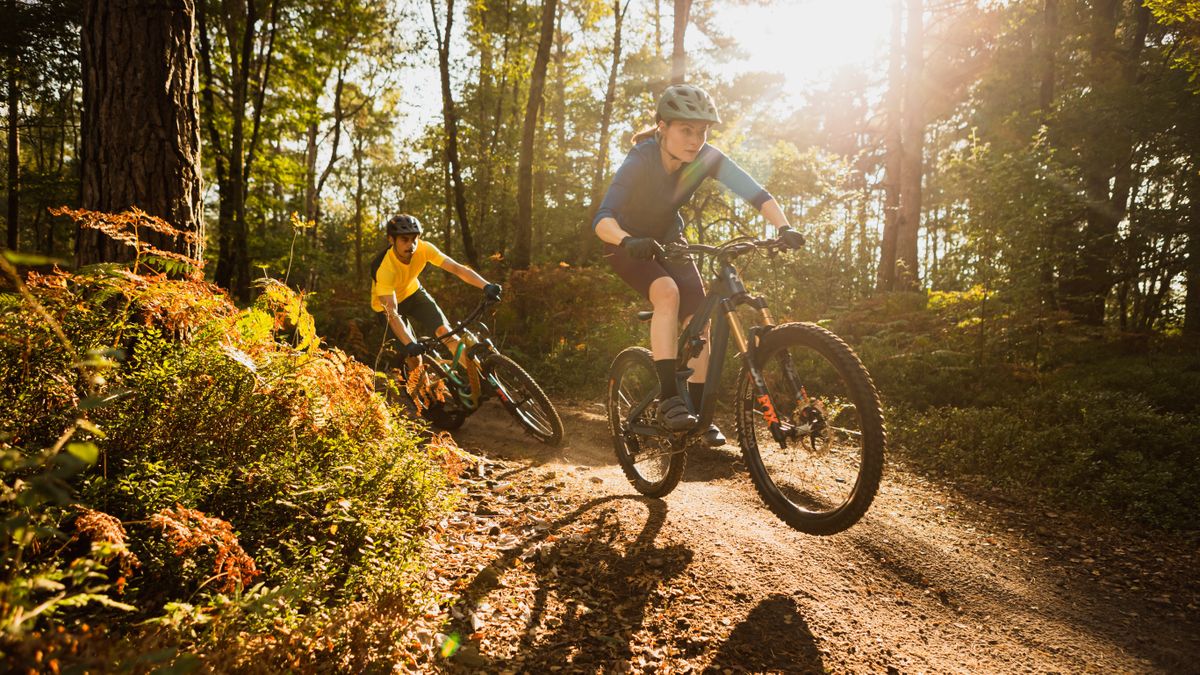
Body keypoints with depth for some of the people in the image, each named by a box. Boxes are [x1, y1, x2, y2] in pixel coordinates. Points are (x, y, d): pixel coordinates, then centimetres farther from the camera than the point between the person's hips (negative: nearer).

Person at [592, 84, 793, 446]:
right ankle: (668, 397, -29)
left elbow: (758, 195, -25)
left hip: (668, 239, 4)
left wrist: (784, 228, -42)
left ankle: (700, 414, 3)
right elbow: (602, 219, -41)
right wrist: (627, 241, -61)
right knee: (668, 292, -32)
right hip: (630, 244, -4)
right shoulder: (641, 160, -31)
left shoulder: (706, 158, -21)